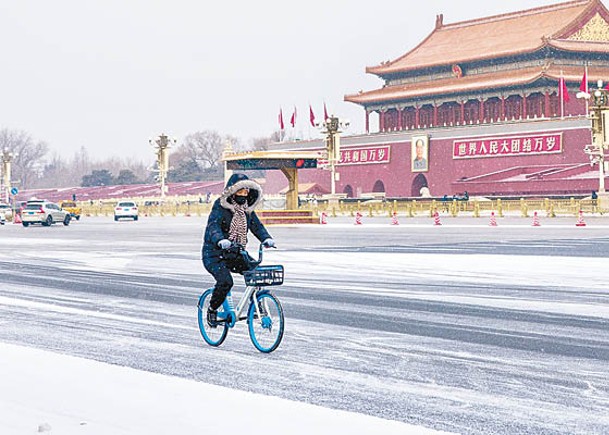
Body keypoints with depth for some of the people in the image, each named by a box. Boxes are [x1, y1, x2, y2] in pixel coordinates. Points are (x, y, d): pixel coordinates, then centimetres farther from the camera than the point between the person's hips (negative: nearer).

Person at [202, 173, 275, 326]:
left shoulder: (247, 209, 8)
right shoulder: (220, 206, -12)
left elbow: (256, 225, 1)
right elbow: (213, 226, -26)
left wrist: (266, 239, -20)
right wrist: (221, 241, -47)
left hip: (236, 252, 6)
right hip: (215, 254, -6)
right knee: (225, 281, -27)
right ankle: (212, 309, -2)